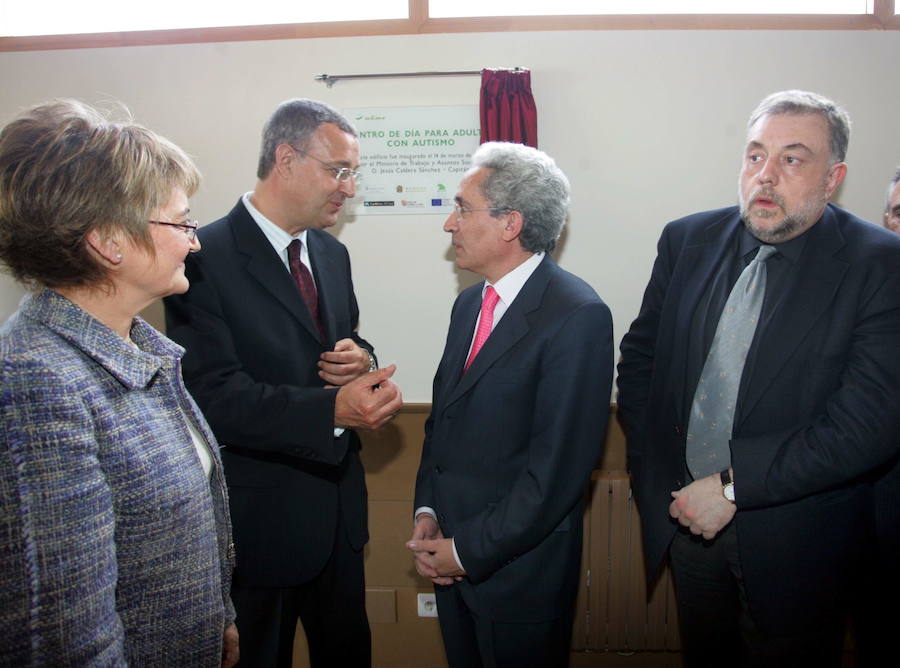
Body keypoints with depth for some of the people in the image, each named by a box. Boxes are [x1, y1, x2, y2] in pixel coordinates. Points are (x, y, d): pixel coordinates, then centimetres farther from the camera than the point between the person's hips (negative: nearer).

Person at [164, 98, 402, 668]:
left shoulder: (332, 254, 7)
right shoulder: (205, 258, -17)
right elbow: (216, 397, -23)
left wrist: (360, 361, -8)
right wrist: (332, 409, -34)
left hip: (338, 507, 7)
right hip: (259, 518, -6)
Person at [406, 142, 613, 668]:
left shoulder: (578, 316, -19)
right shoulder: (470, 303, 7)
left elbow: (559, 464, -21)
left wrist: (469, 549, -15)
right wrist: (427, 512, 0)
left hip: (519, 566, -7)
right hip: (452, 557, 7)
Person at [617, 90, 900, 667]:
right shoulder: (689, 240, -2)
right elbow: (640, 355, 8)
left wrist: (733, 485, -22)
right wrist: (649, 466, 1)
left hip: (794, 542, -3)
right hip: (685, 515, 4)